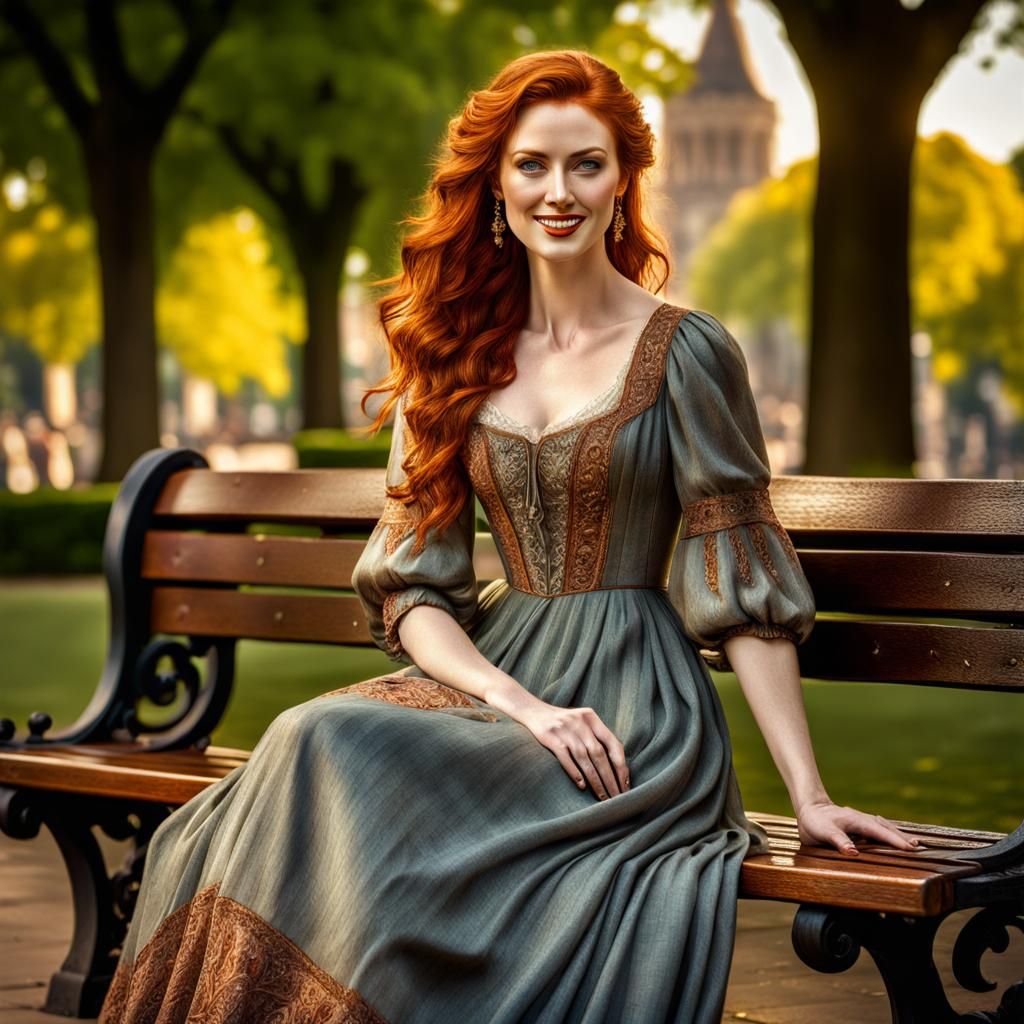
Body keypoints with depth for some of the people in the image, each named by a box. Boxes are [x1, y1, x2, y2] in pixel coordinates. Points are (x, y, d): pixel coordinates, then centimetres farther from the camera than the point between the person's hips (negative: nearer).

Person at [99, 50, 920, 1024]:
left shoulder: (685, 351, 0)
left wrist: (807, 793, -8)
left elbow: (743, 584, -2)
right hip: (493, 673, 4)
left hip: (634, 706, -4)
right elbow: (410, 586, 6)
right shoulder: (454, 356, 11)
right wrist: (521, 705, -12)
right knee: (317, 741, -30)